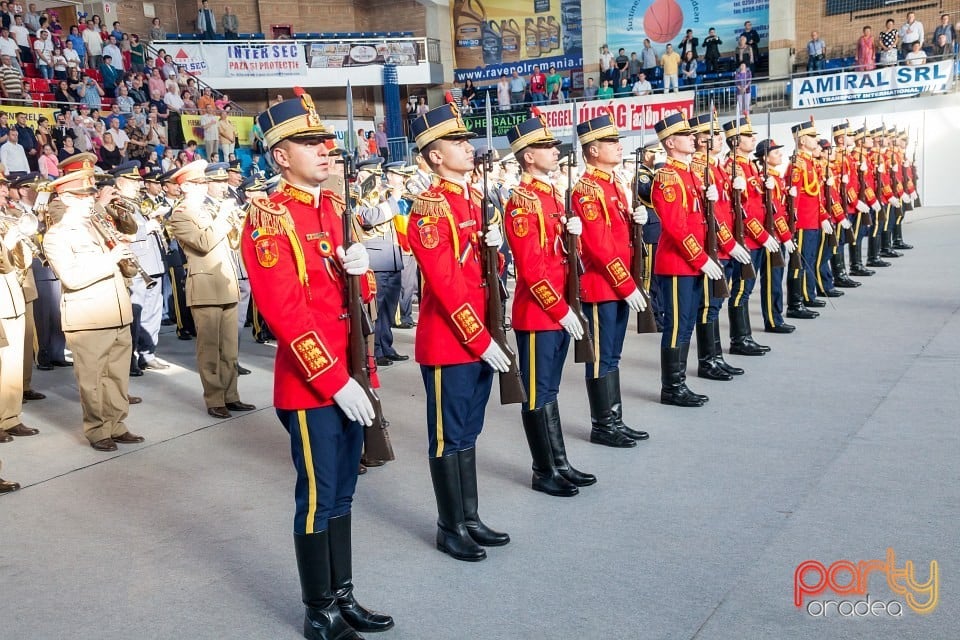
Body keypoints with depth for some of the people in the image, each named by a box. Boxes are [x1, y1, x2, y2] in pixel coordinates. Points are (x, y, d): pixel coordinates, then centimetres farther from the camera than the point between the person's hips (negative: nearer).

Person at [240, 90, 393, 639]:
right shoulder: (269, 218, -13)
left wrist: (358, 265, -6)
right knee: (319, 500, 4)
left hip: (350, 376, 8)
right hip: (312, 384, -8)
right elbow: (285, 312, -19)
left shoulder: (335, 206, 11)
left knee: (342, 494, 17)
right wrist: (335, 381, -20)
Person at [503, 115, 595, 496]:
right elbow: (530, 267, -21)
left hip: (560, 310, 9)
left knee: (550, 391, 16)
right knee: (538, 395, 2)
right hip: (538, 314, -9)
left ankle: (560, 464, 25)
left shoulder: (552, 194, 14)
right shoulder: (522, 201, -15)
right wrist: (561, 310, -19)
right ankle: (545, 472, 13)